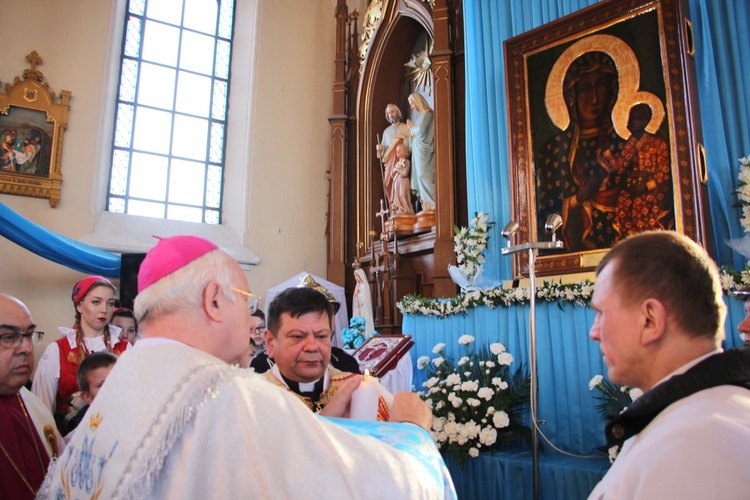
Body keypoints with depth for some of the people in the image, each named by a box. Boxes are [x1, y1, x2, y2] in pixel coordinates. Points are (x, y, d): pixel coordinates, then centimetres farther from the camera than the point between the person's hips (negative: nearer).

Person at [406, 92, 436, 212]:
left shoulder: (427, 113, -10)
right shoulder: (421, 115, 17)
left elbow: (420, 131, -18)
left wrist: (411, 127, -1)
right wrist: (412, 129, 3)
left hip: (424, 152, -9)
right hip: (419, 152, 9)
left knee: (424, 176, -11)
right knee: (422, 177, 6)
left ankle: (432, 205, -11)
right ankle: (427, 206, 6)